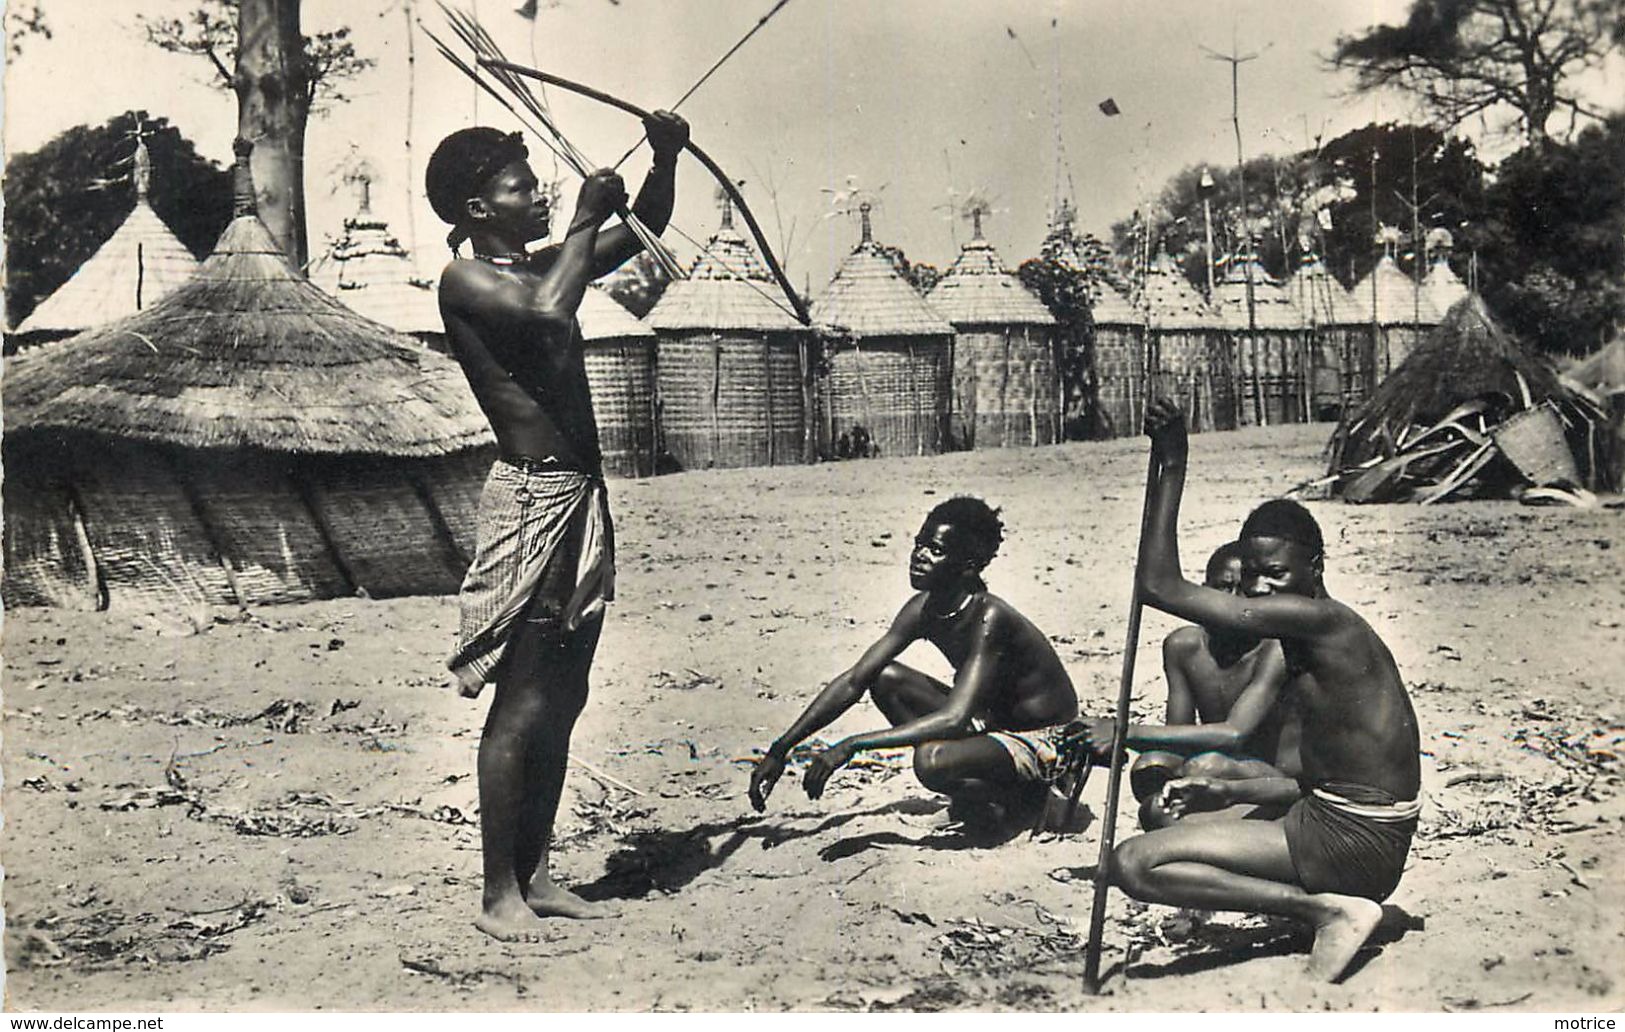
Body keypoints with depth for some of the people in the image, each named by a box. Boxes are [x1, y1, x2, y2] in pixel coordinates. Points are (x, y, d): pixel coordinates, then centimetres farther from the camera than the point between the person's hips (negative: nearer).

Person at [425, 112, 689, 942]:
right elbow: (547, 312, -26)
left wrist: (664, 161, 7)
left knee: (561, 703, 12)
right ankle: (498, 893, 6)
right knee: (520, 708, -4)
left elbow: (643, 232, 24)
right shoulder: (465, 280, -7)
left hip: (582, 498, 9)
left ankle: (533, 875, 21)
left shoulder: (542, 266, 16)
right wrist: (586, 218, -13)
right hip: (530, 498, -9)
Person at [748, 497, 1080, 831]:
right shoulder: (924, 610, -5)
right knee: (885, 678, -4)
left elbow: (954, 719, -37)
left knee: (930, 761, -35)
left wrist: (851, 746, -37)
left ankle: (1010, 796, -3)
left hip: (1044, 742, -8)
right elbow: (853, 682, -3)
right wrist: (781, 750, -9)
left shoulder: (990, 618, -29)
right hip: (992, 723, 8)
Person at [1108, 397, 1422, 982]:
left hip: (1354, 842, -11)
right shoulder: (1316, 638, 14)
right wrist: (1227, 795, 17)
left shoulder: (1320, 620, -17)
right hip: (1346, 825, 11)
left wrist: (1173, 467, -19)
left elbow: (1161, 587, -21)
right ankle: (1331, 904, 11)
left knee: (1135, 864, -17)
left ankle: (1329, 909, -14)